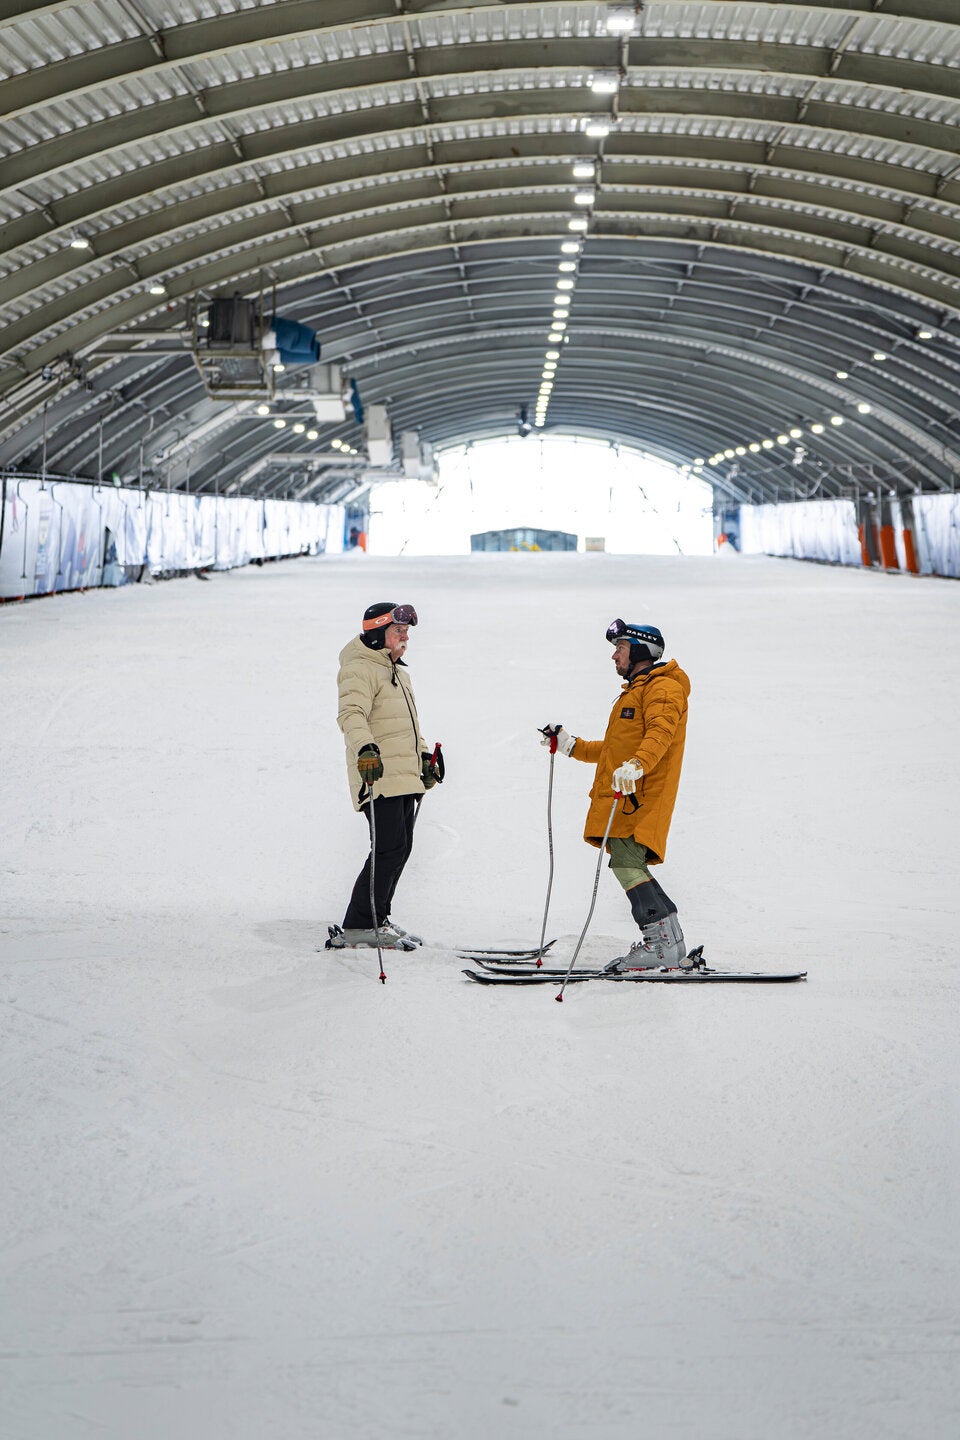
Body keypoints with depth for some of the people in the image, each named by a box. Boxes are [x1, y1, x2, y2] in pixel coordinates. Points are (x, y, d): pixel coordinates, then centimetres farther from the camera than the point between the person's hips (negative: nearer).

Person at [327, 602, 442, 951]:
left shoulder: (397, 671, 24)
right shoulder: (360, 669, -8)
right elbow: (351, 714, -24)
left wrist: (425, 757, 32)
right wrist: (365, 748, -40)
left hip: (405, 778, 10)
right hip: (379, 776, -10)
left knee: (400, 848, 9)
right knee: (390, 848, -14)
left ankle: (377, 919, 19)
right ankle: (357, 926, -8)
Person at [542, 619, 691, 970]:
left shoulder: (663, 687, -3)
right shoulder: (635, 691, 29)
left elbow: (660, 733, -22)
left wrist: (637, 765, -40)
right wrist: (570, 745, 27)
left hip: (640, 796, -10)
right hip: (624, 796, 10)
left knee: (626, 863, -18)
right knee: (628, 866, 5)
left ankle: (663, 943, -16)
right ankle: (669, 944, 8)